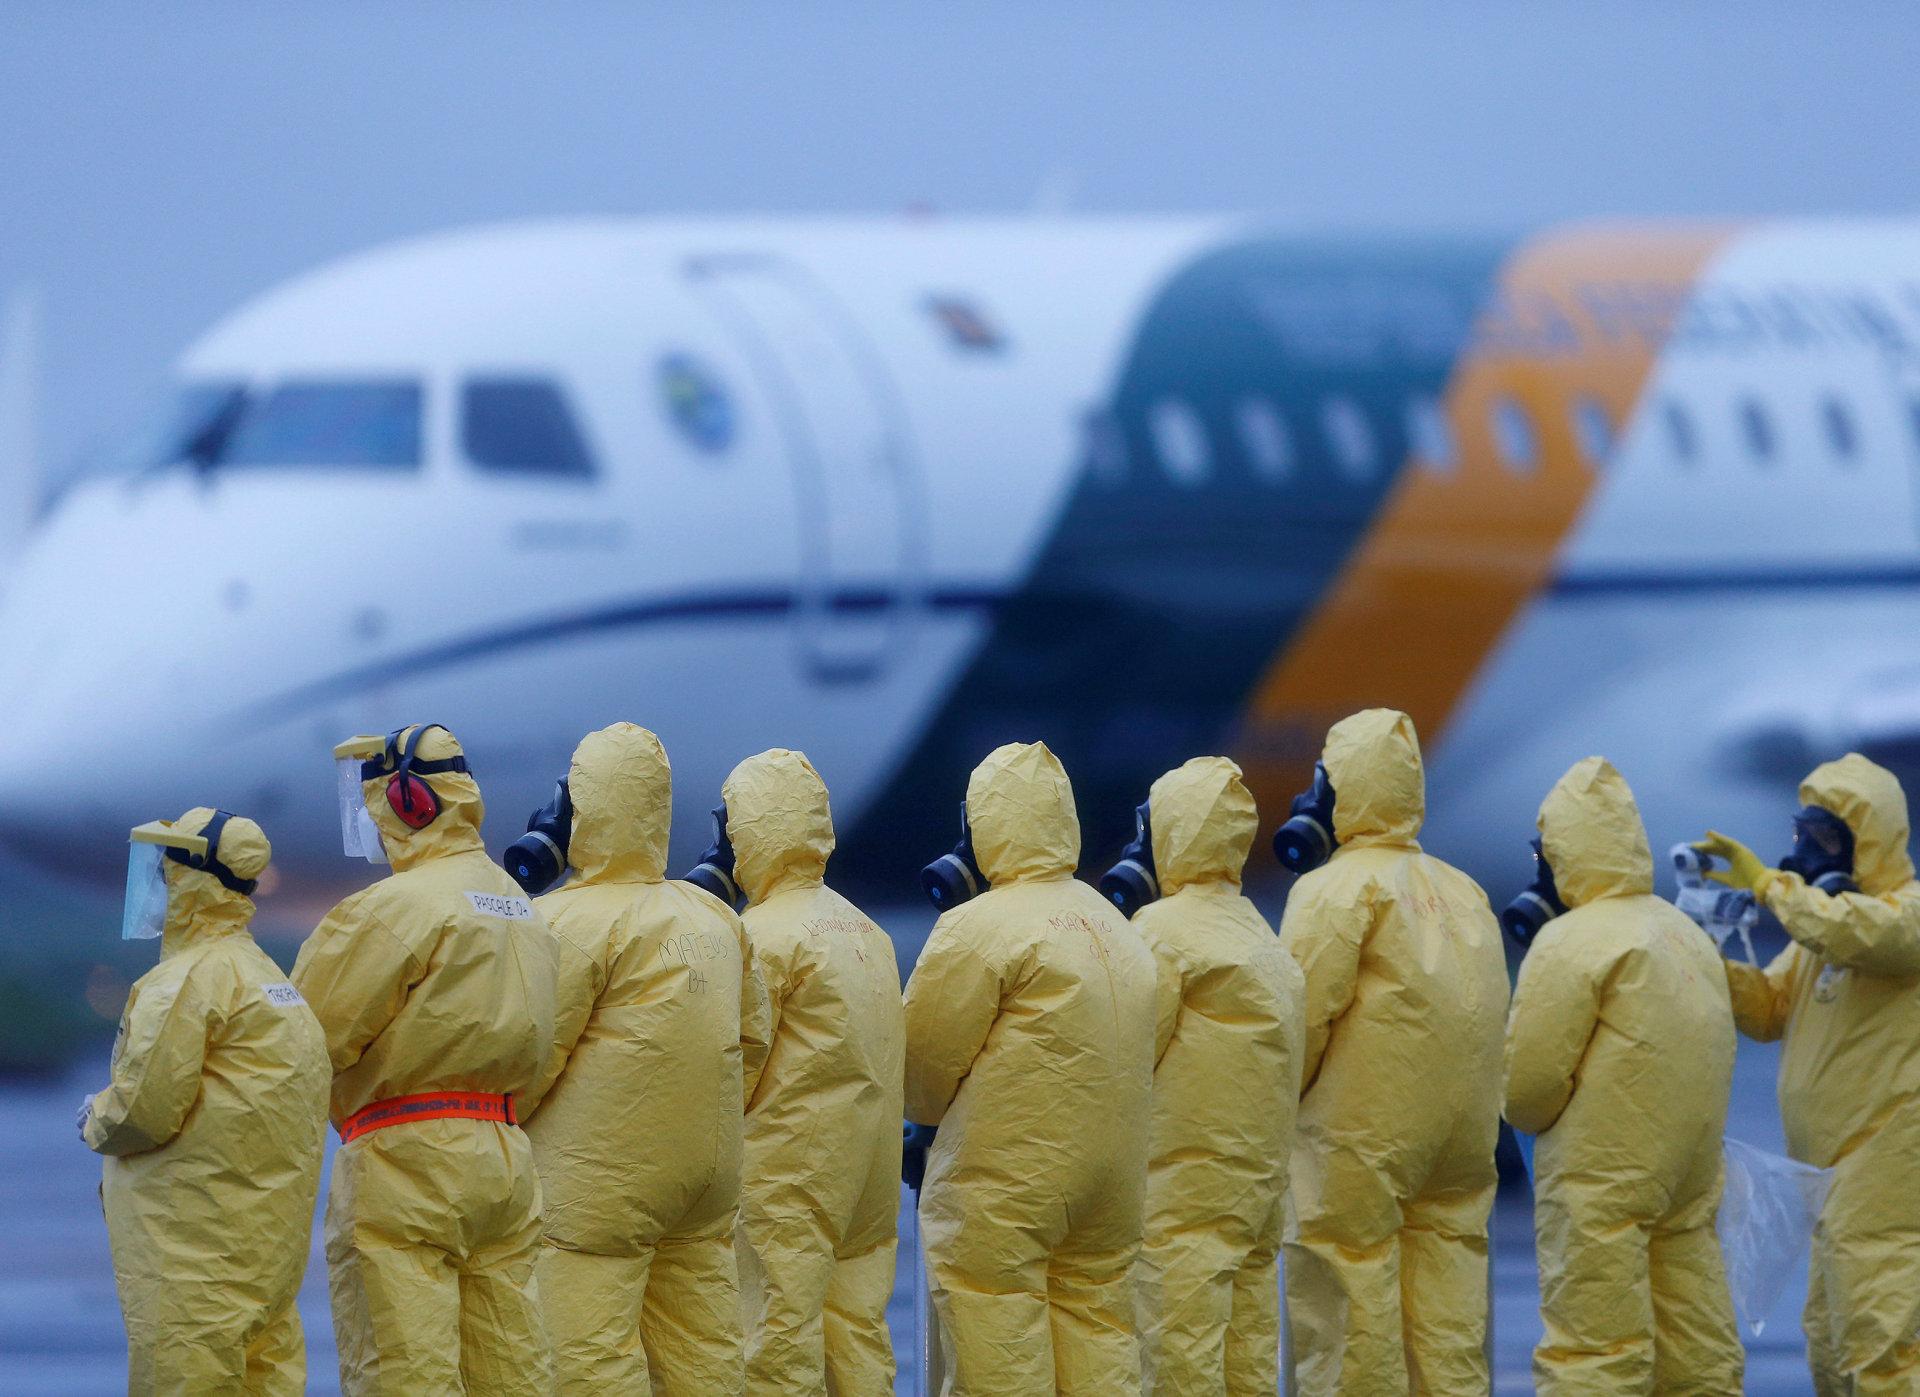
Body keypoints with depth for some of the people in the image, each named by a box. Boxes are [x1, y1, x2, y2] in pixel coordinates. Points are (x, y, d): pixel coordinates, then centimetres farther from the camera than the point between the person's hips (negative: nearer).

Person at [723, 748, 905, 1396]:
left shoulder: (766, 934, -12)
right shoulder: (865, 929, 13)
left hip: (789, 1168, -8)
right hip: (870, 1166, 8)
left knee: (781, 1340, -7)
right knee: (858, 1325, 8)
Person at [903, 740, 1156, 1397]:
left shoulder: (978, 929, -11)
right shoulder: (1119, 929, 13)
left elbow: (923, 1066, -6)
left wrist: (926, 1114, 16)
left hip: (1001, 1192, -7)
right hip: (1112, 1187, 7)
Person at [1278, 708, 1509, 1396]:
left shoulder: (1334, 889, -9)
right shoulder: (1466, 893, 12)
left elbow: (1305, 1014, -13)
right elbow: (1491, 1021, 11)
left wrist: (1282, 1099, 3)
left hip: (1359, 1144, -7)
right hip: (1461, 1145, 7)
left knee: (1345, 1316, -3)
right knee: (1451, 1327, 7)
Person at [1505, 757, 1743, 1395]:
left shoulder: (1573, 942, -13)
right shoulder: (1689, 934, 11)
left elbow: (1526, 1084, -13)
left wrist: (1530, 1116, 8)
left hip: (1600, 1183, -8)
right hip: (1692, 1175, 8)